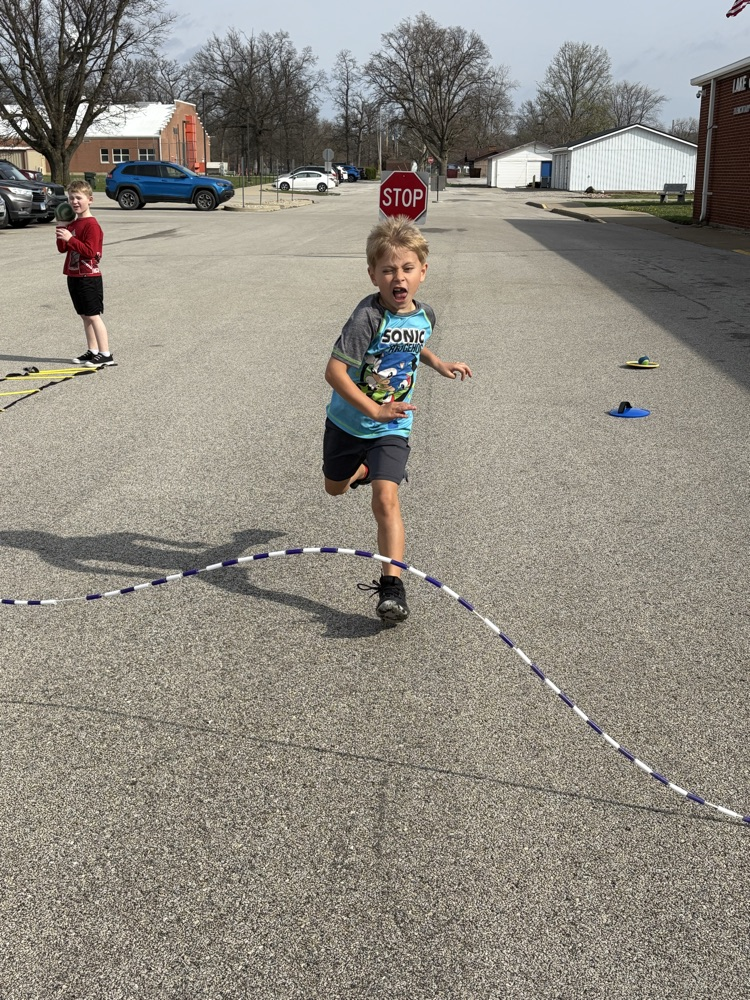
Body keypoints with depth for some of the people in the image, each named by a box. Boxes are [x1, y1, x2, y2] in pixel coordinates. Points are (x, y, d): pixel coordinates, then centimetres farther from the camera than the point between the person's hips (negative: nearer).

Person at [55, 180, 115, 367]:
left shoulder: (92, 225, -14)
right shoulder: (72, 224, 14)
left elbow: (89, 251, -21)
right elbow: (62, 249, 13)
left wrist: (70, 238, -25)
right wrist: (61, 228, 1)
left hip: (89, 278, -9)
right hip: (74, 276, 9)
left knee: (93, 315, -7)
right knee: (85, 315, 12)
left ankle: (105, 355, -4)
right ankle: (93, 351, 19)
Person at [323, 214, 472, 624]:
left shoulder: (424, 314, -4)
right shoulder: (368, 316, -24)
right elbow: (334, 370, -29)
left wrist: (438, 363, 14)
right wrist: (373, 410, -34)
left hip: (391, 429, 1)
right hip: (348, 423, -1)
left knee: (385, 499, -17)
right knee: (335, 487, 22)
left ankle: (392, 584, -14)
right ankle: (364, 469, 59)